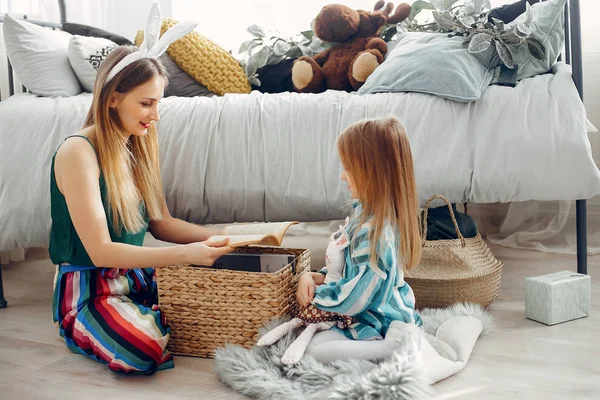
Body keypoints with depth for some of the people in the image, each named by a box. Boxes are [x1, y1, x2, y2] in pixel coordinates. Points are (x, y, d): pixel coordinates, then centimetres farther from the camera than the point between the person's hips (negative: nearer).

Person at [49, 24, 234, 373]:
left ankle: (145, 318, 8)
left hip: (136, 275, 6)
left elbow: (160, 222, 6)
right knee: (146, 349, -31)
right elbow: (100, 251, -23)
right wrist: (186, 254, -30)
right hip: (88, 288, -6)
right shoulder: (78, 152, -19)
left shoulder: (140, 146, 5)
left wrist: (218, 238, -9)